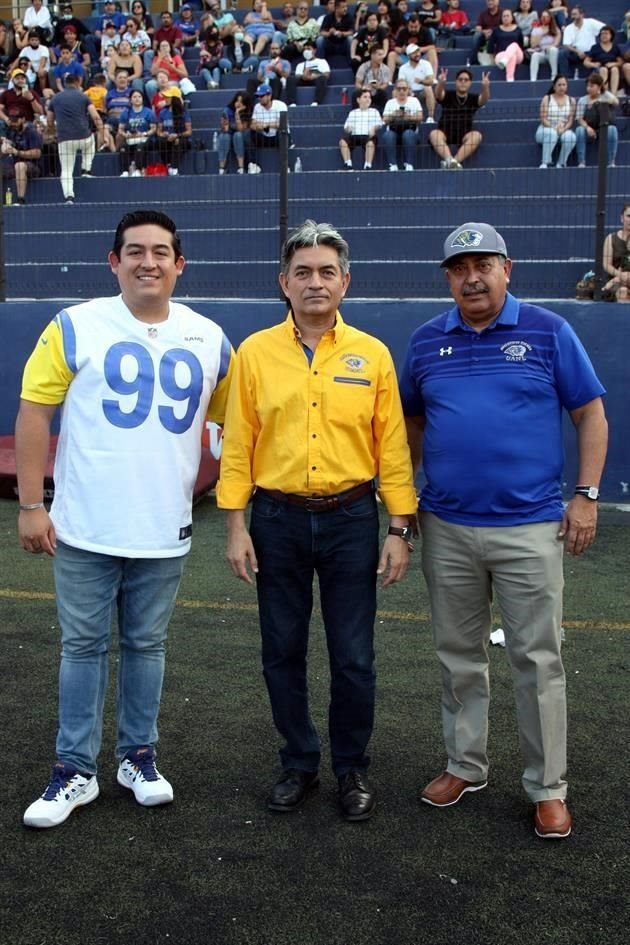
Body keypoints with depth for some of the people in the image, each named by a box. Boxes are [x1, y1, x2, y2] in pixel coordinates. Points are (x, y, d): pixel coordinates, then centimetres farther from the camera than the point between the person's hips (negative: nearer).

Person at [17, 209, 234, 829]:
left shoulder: (209, 339, 3)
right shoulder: (75, 327, -5)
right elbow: (34, 413, -4)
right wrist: (30, 505, -8)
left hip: (164, 533, 2)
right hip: (85, 528, -2)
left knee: (146, 645, 14)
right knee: (83, 647, 7)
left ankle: (138, 758, 30)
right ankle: (75, 770, 20)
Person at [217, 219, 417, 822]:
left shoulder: (372, 355, 1)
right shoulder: (255, 353, 0)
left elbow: (392, 449, 1)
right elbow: (238, 446, 0)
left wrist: (399, 530, -2)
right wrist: (236, 527, -3)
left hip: (350, 519, 0)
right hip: (277, 521, 1)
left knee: (353, 657, 6)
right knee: (282, 652, 10)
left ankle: (352, 768, 26)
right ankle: (298, 763, 29)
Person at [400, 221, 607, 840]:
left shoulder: (548, 332, -2)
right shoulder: (426, 342, 6)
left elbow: (591, 416, 1)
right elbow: (413, 424, 16)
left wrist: (586, 497, -6)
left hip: (530, 528, -3)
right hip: (446, 528, 3)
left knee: (538, 660, 3)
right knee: (459, 657, 14)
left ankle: (547, 788, 16)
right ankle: (465, 766, 31)